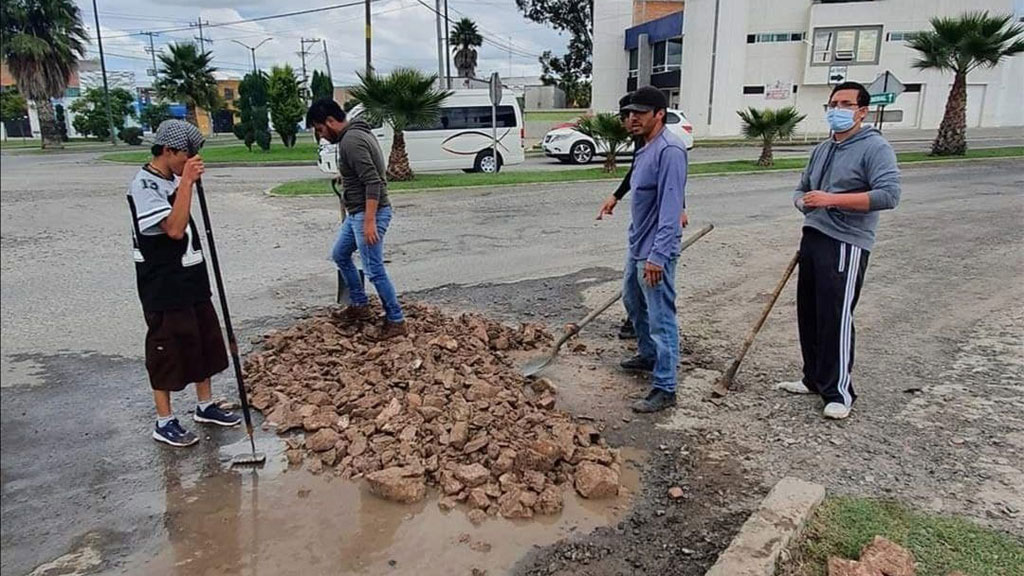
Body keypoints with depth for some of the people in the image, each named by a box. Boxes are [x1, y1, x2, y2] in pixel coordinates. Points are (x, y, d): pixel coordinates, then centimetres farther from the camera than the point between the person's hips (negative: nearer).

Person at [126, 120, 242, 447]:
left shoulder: (173, 181, 9)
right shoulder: (143, 186, -18)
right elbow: (174, 229, -29)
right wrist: (186, 182, -27)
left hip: (192, 282, 9)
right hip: (164, 289, -9)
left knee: (205, 343, 16)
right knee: (166, 352, 3)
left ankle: (206, 406, 32)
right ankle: (164, 423, 18)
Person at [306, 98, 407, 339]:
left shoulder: (351, 141, -20)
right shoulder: (356, 134, 12)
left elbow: (373, 182, -27)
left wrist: (370, 221, -29)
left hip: (369, 213, -11)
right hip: (357, 213, 11)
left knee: (374, 270, -6)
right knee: (340, 255, 22)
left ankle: (396, 321, 6)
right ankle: (360, 305, 31)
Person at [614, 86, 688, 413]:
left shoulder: (669, 150, -20)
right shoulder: (646, 148, 12)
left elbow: (671, 206, -26)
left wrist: (658, 255, -30)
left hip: (655, 251, -11)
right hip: (637, 245, 11)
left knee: (660, 318, -5)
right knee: (633, 301, 25)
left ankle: (665, 388, 4)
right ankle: (649, 355, 46)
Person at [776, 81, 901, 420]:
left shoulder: (875, 148, -8)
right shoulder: (822, 149, 18)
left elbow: (889, 194, -19)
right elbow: (802, 189, 26)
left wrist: (832, 199, -22)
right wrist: (803, 202, 1)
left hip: (846, 244, -8)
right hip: (812, 237, 8)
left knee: (836, 317, -9)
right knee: (808, 314, 12)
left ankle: (839, 391, 2)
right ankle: (814, 379, 26)